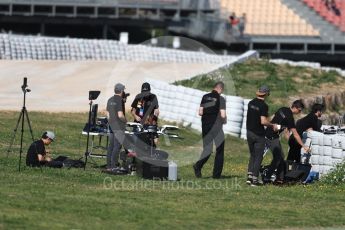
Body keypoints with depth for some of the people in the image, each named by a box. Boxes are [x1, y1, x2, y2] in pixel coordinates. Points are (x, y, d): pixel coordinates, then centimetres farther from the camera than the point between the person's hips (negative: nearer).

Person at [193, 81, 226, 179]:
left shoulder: (205, 97, 3)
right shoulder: (220, 99, -11)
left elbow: (200, 112, 2)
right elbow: (222, 115, -15)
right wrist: (224, 120, 7)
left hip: (205, 125, 4)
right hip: (217, 127, -4)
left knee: (207, 149, 10)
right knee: (219, 150, 9)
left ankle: (198, 165, -16)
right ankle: (216, 174, 8)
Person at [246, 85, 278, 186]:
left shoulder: (251, 103, 3)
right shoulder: (263, 106, -17)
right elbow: (263, 121, -23)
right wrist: (273, 125, -7)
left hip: (249, 132, 6)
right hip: (259, 134, -6)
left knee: (252, 155, 18)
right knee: (258, 157, 3)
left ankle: (250, 176, 12)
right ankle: (255, 179, 2)